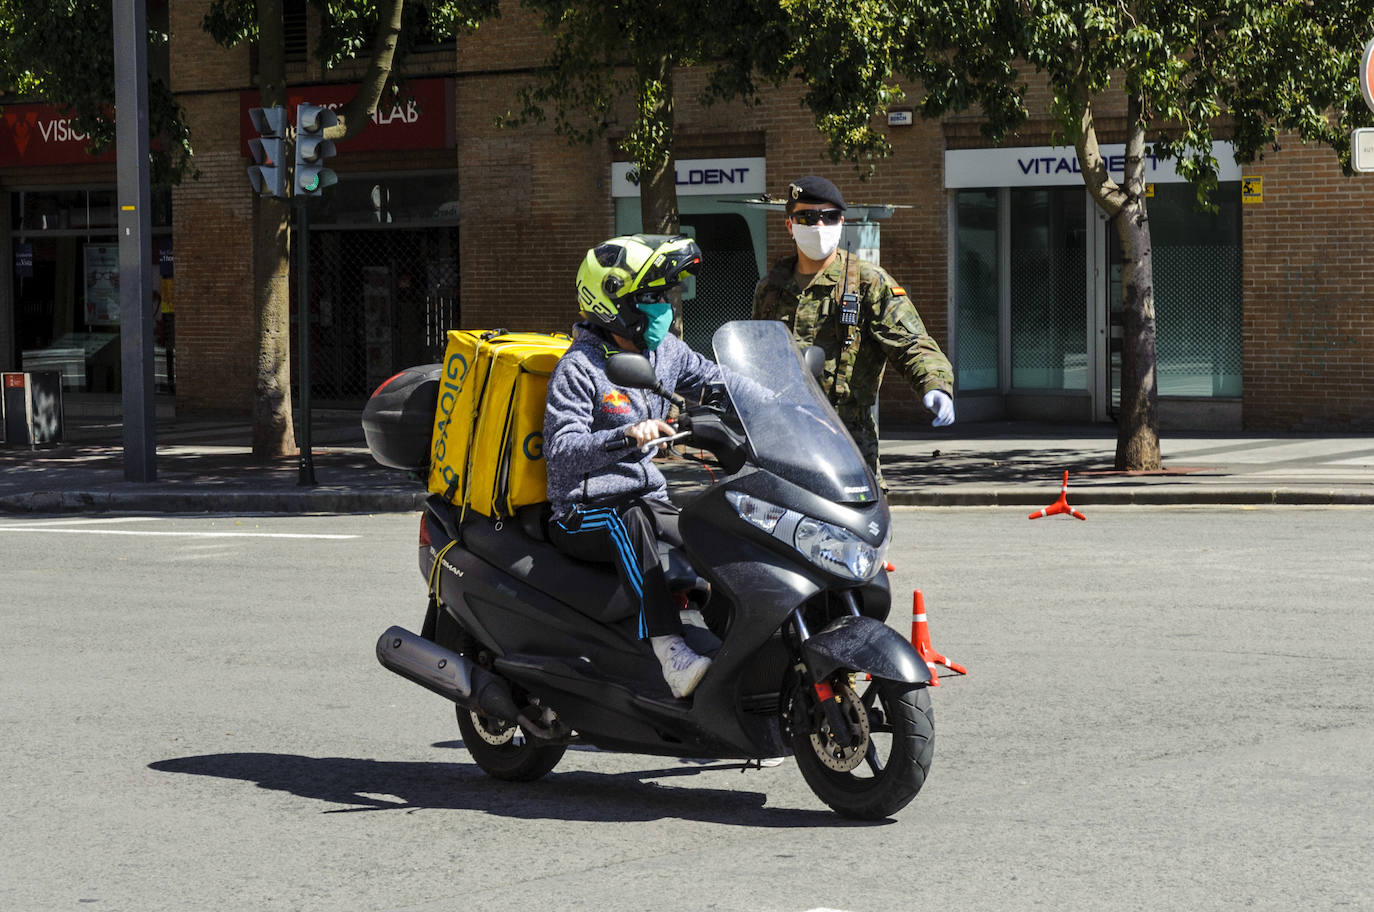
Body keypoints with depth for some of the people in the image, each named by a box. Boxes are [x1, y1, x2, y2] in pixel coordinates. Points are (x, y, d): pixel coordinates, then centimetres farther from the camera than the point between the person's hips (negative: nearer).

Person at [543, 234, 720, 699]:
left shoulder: (665, 351, 8)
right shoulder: (578, 368, -13)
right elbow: (561, 450, -25)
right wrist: (625, 436, -42)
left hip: (648, 499, 7)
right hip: (584, 515, -7)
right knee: (631, 521, -38)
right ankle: (671, 654, -49)